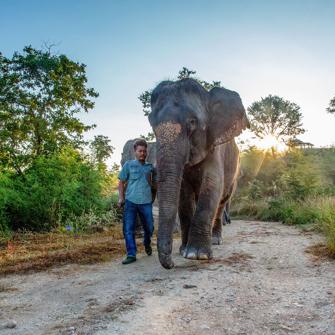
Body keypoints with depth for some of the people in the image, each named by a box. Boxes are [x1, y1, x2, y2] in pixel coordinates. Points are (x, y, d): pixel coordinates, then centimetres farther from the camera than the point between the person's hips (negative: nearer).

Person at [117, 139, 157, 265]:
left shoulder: (150, 167, 12)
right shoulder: (128, 165, 6)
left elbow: (155, 184, 19)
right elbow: (121, 182, 8)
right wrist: (121, 198, -2)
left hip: (146, 202, 2)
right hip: (130, 201, -2)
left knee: (149, 227, 10)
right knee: (128, 228, -8)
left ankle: (147, 244, 40)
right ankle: (131, 255, -3)